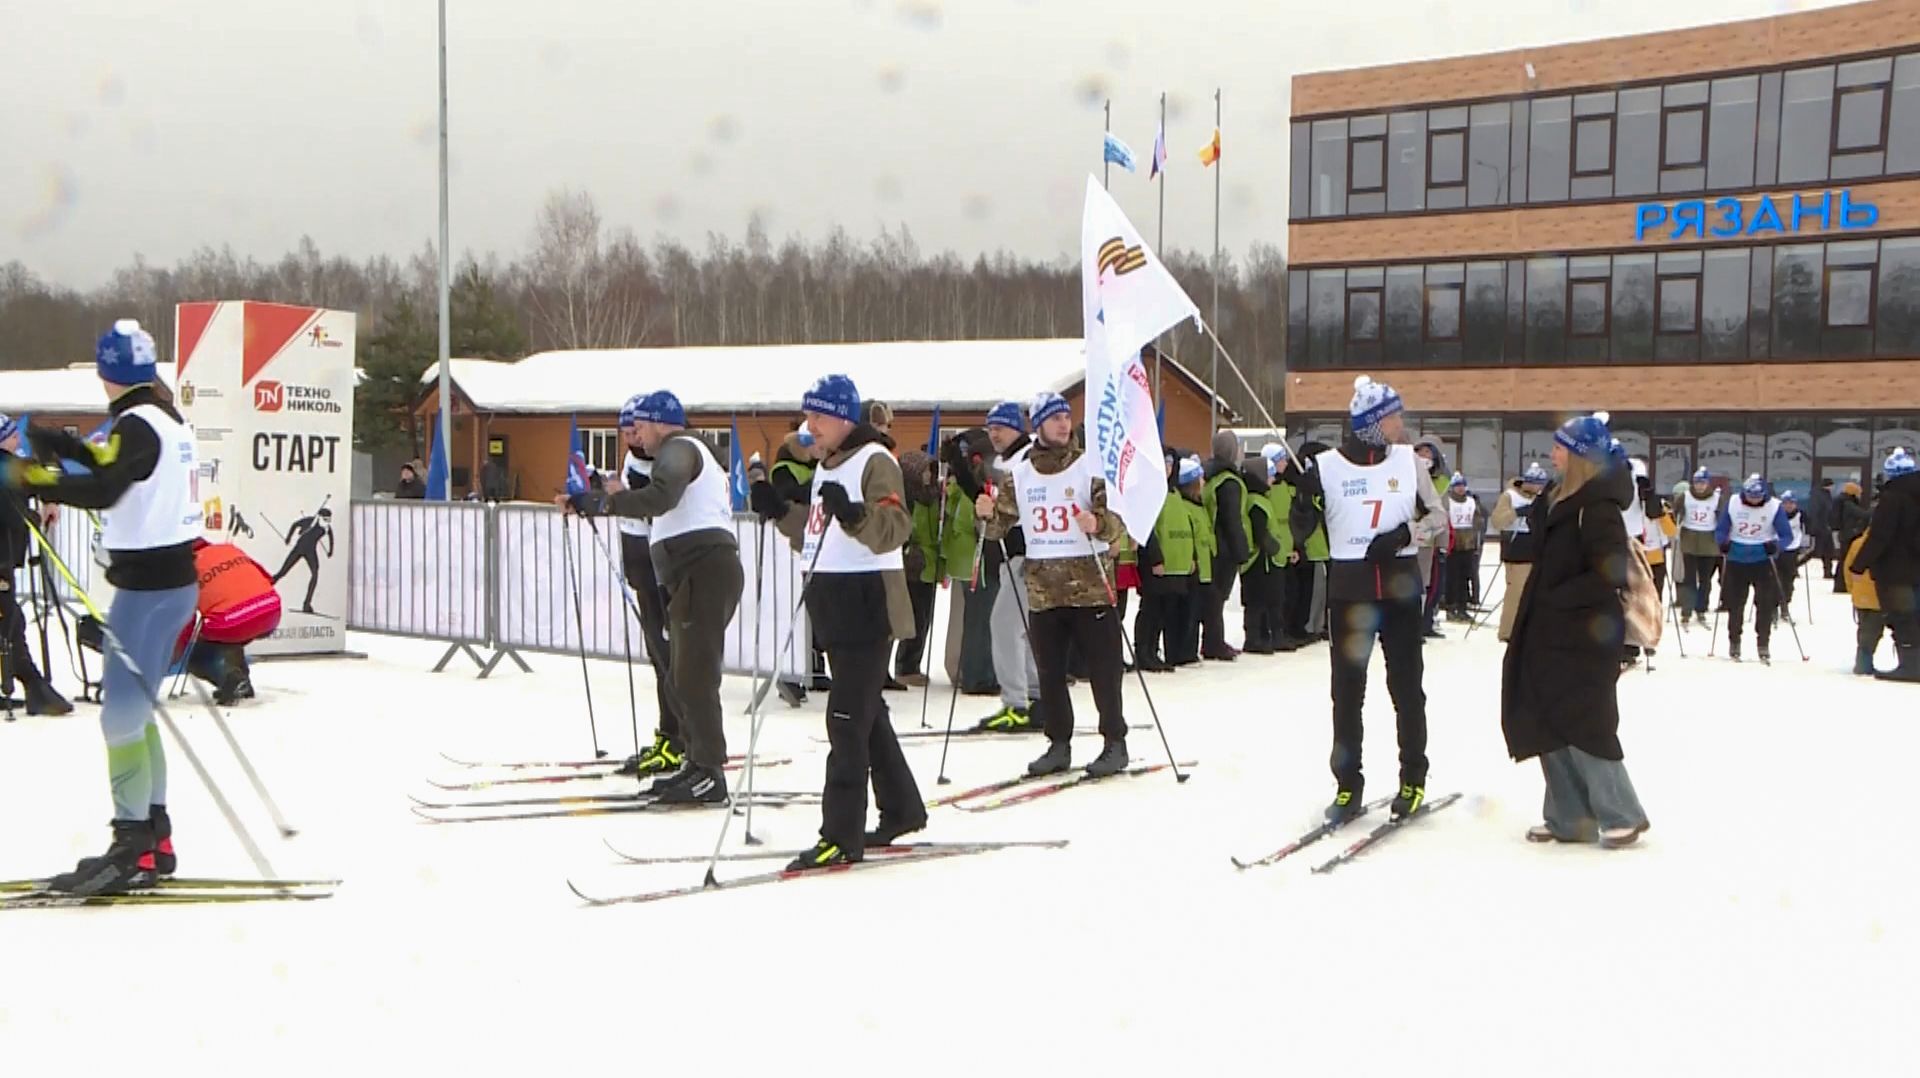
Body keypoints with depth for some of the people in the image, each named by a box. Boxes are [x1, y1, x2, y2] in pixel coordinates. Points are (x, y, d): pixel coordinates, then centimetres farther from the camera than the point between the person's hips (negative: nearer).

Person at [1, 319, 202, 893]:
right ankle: (154, 837, 21)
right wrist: (69, 448, 22)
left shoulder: (135, 424, -14)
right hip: (175, 575, 9)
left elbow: (103, 489, -28)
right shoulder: (169, 419, 12)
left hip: (146, 582, -9)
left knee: (121, 712, -7)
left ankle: (132, 848, -5)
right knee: (138, 708, 15)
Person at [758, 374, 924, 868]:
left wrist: (854, 514, -38)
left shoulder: (875, 460, -11)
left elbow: (895, 529, -23)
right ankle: (901, 809, 30)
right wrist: (780, 510, 11)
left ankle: (842, 835, -7)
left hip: (868, 602, -10)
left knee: (848, 716, -10)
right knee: (868, 712, 17)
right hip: (832, 601, 10)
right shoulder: (826, 467, 18)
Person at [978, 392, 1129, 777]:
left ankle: (1115, 742, 10)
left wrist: (1099, 524, -29)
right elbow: (999, 526, 12)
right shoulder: (1020, 474, 9)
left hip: (1091, 584, -4)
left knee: (1103, 669, 0)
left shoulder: (1091, 466, -2)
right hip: (1043, 588, 4)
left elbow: (1117, 522, -8)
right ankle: (1059, 744, 18)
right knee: (1049, 672, 8)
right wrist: (989, 514, -10)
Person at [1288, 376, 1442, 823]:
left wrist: (1405, 533, -11)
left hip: (1400, 587, 1)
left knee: (1407, 686, 7)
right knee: (1346, 690, 3)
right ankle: (1348, 785, 11)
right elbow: (1303, 530, -1)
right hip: (1348, 590, -1)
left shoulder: (1408, 459, 1)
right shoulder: (1326, 466, -5)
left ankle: (1413, 779, 19)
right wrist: (1303, 502, -22)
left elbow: (1438, 513, 7)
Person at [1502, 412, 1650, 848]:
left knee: (1583, 726, -1)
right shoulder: (1562, 499, 12)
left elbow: (1610, 574, -24)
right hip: (1553, 634, 9)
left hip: (1586, 637, -9)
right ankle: (1567, 817, 20)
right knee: (1549, 726, 11)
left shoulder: (1598, 507, -17)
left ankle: (1621, 815, 15)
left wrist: (1557, 597, -20)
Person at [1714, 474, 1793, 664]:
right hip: (1736, 560, 2)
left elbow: (1787, 535, -7)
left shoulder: (1774, 506, -10)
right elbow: (1720, 529, 2)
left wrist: (1776, 545, -27)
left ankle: (1763, 645, 7)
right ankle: (1734, 643, 25)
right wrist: (1723, 542, -18)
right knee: (1734, 603, 9)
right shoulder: (1733, 504, -5)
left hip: (1762, 561, -1)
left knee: (1766, 603, -5)